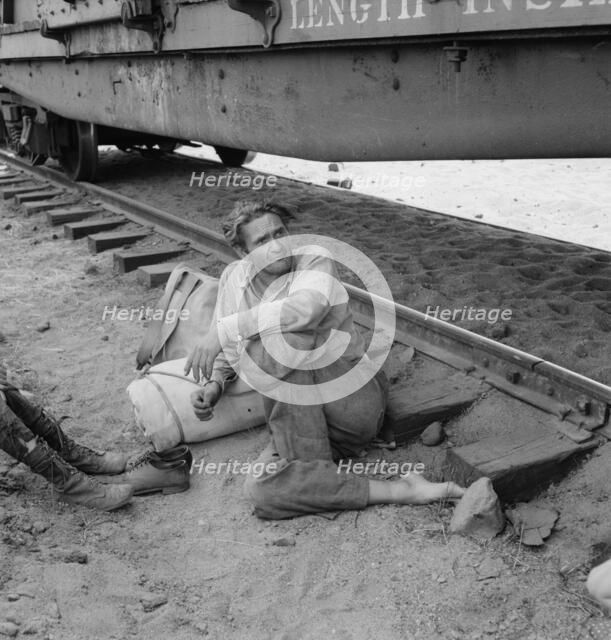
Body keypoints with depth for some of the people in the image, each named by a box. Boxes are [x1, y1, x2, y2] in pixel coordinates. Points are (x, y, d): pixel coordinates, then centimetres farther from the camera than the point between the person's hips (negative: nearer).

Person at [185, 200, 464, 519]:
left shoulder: (314, 259, -9)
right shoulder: (235, 277, 7)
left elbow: (305, 309, -33)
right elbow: (227, 347, 18)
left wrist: (222, 330, -32)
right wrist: (213, 385, -5)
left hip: (351, 400, -4)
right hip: (302, 414, 5)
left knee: (277, 336, -31)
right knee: (263, 491, -24)